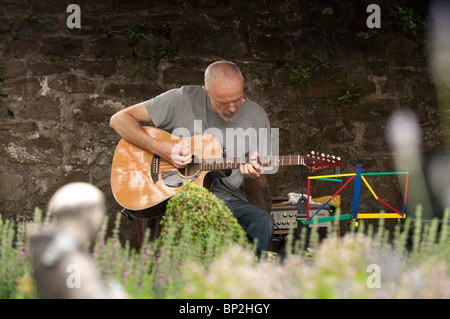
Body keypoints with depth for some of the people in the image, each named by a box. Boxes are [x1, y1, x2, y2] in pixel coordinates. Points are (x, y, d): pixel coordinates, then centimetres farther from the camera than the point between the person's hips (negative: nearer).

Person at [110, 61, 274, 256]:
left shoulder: (256, 117, 5)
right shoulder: (183, 99, -1)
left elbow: (256, 190, 9)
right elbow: (119, 119, 1)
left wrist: (252, 178, -18)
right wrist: (160, 149, -13)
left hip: (230, 199, 2)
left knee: (263, 221, -33)